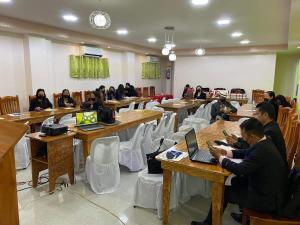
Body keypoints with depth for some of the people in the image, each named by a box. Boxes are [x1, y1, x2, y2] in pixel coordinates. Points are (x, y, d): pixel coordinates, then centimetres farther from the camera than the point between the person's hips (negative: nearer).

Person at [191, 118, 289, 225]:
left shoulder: (262, 149, -31)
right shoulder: (264, 142, -3)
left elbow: (240, 170, -28)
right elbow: (247, 153, 13)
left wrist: (220, 157, -14)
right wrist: (226, 152, 3)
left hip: (269, 200, -8)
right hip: (269, 188, 8)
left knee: (224, 191, -1)